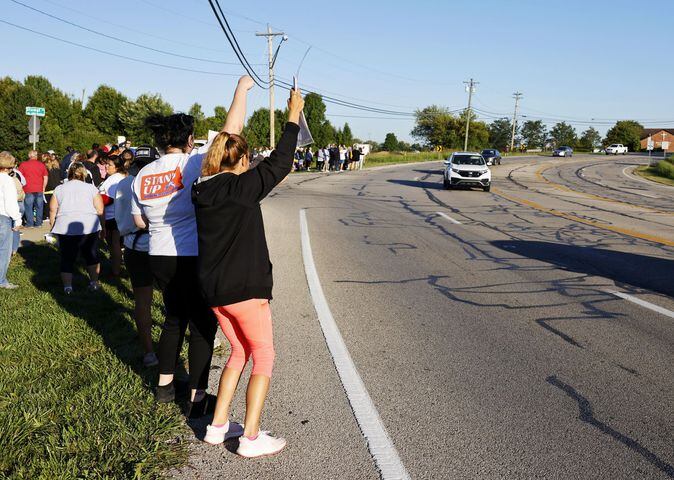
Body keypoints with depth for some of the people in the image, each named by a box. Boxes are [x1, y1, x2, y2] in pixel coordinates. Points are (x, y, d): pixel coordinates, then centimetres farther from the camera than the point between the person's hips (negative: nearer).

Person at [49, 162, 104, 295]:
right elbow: (100, 211, 6)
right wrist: (103, 228, 14)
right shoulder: (91, 188, 9)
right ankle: (94, 283, 16)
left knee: (67, 259, 9)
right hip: (89, 227, -1)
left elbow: (52, 211, 10)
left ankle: (67, 286, 4)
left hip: (65, 228, 1)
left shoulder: (59, 189, 13)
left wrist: (53, 228, 19)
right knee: (92, 255, 15)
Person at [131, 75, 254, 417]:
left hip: (160, 259, 6)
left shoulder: (142, 176, 3)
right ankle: (197, 398, 11)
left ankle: (165, 385, 33)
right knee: (203, 326, 5)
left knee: (175, 319, 23)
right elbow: (233, 129, -15)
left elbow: (139, 222, 12)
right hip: (197, 259, -6)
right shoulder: (196, 164, -15)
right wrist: (242, 88, -4)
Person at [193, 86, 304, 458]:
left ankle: (217, 426, 24)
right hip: (245, 288, -7)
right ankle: (251, 438, 7)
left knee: (239, 352, 22)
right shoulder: (242, 187, -16)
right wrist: (293, 116, -1)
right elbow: (279, 163, -10)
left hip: (213, 288, 8)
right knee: (264, 356, 7)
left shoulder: (202, 191, 4)